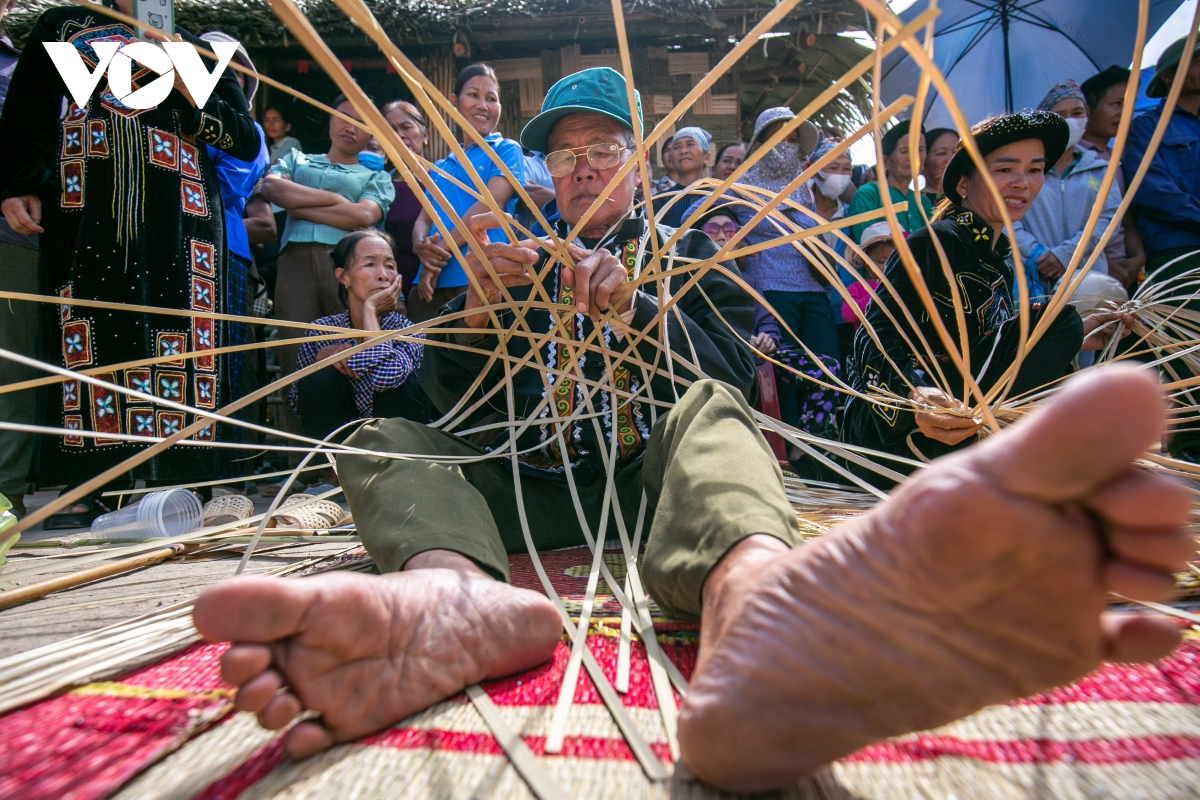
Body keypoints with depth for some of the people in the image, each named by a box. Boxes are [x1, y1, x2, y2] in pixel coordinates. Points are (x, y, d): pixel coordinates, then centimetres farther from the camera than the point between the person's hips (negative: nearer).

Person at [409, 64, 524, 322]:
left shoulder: (506, 150, 6)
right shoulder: (441, 167, 23)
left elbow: (490, 206, -8)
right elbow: (423, 219, 15)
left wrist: (440, 250, -11)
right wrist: (421, 245, -9)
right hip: (430, 284, 5)